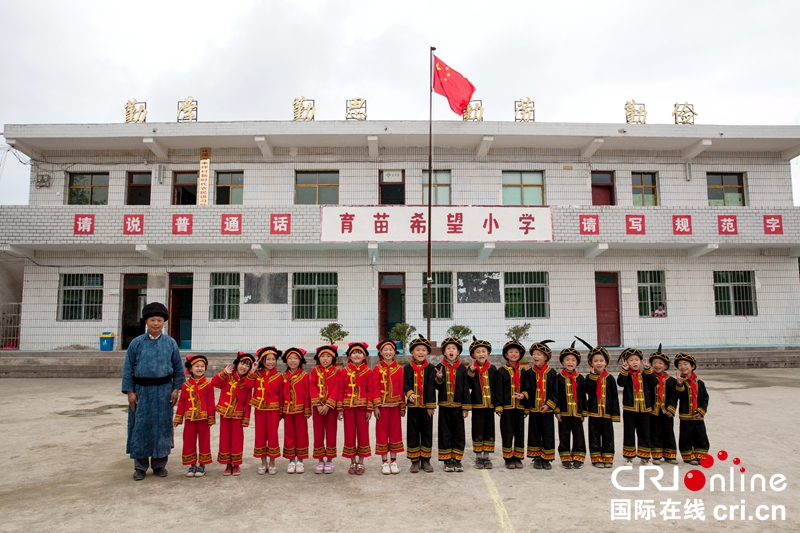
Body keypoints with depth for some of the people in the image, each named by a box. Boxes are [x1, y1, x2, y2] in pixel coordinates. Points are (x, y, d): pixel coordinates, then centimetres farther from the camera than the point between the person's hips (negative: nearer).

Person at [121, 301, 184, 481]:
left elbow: (178, 368, 5)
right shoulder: (136, 343, -1)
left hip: (163, 391, 1)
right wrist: (130, 392, -4)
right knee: (141, 427, 5)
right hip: (142, 391, 0)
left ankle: (159, 464, 20)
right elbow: (127, 369, 1)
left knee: (162, 427, 7)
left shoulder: (171, 343, 1)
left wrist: (176, 389, -1)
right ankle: (140, 466, 18)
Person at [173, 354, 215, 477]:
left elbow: (210, 403, -4)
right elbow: (181, 402, 5)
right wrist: (178, 418, 3)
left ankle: (202, 465, 19)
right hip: (190, 419, 2)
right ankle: (192, 464, 21)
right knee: (189, 441, 8)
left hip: (203, 418, -2)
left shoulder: (207, 385, -6)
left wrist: (211, 418, -5)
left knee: (204, 441, 7)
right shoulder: (186, 385, 2)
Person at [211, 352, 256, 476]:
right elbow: (214, 382, -14)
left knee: (237, 440, 4)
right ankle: (228, 464, 19)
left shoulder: (248, 381, -3)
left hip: (238, 415, -1)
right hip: (224, 413, 1)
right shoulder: (227, 377, -1)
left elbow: (248, 402, -9)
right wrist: (224, 372, -18)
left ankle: (236, 464, 17)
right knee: (224, 439, 7)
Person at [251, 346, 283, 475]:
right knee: (260, 435, 7)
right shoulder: (257, 374, 3)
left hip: (273, 409, -2)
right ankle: (263, 463, 19)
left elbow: (281, 394, -1)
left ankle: (272, 463, 15)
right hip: (259, 409, 2)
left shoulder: (278, 376, -2)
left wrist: (281, 411, -3)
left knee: (273, 435, 3)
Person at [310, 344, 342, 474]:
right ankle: (320, 460, 15)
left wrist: (328, 405, -16)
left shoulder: (336, 372, 0)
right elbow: (313, 389, -3)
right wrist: (318, 405, -13)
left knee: (331, 433, 4)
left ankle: (329, 460, 14)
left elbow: (336, 389, -7)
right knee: (318, 433, 5)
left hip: (331, 407, -1)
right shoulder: (314, 371, 4)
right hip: (317, 407, 1)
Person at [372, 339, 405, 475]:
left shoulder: (399, 369, 3)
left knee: (395, 431, 7)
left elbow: (401, 388, 3)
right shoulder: (377, 369, -1)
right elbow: (375, 389, -4)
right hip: (382, 405, -1)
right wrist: (376, 406, -10)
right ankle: (384, 462, 14)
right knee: (382, 432, 4)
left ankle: (393, 461, 18)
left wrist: (403, 406, 1)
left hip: (395, 405, 2)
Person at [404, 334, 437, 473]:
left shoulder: (430, 368, -1)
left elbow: (431, 388, -4)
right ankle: (414, 461, 16)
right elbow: (405, 384, -3)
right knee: (413, 433, 6)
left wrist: (430, 405, -8)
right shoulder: (408, 368, 2)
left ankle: (425, 460, 19)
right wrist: (409, 393, -23)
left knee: (427, 433, 7)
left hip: (426, 406, 0)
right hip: (413, 406, 0)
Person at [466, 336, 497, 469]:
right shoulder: (471, 369, -1)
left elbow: (496, 388, 5)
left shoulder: (492, 369, 4)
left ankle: (486, 457, 19)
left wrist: (497, 405, 0)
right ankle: (478, 457, 15)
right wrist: (471, 371, -23)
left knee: (489, 431, 8)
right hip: (477, 405, -2)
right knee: (477, 431, 5)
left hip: (490, 405, 2)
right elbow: (469, 385, -12)